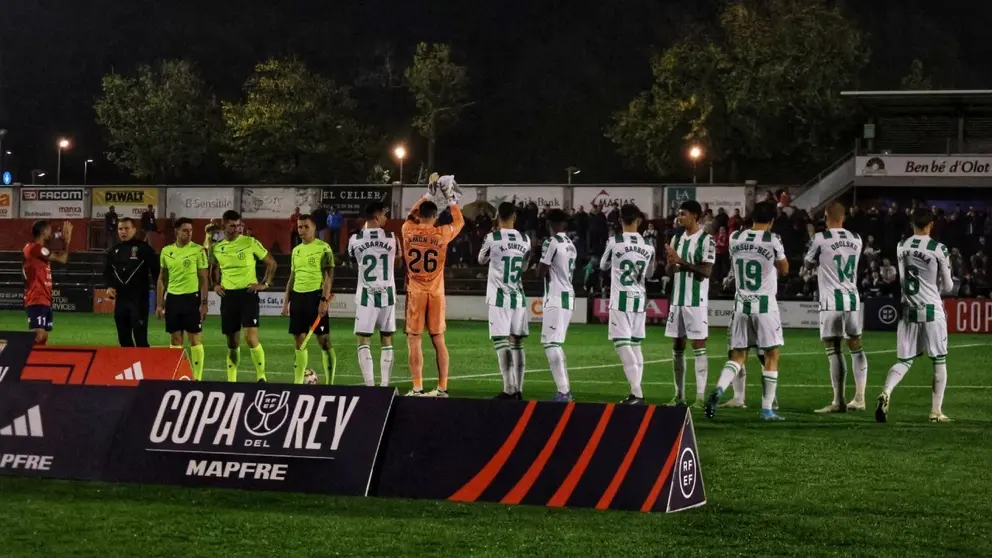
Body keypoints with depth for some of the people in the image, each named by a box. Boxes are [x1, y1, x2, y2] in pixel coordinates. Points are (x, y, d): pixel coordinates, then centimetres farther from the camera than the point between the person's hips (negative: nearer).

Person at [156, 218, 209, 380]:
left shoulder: (198, 250, -5)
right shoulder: (166, 251, 7)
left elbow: (204, 279, -4)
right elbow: (162, 279, 13)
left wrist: (203, 303, -11)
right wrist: (159, 304, 9)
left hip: (191, 298, -4)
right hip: (172, 298, 4)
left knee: (195, 339, -2)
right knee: (175, 339, 8)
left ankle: (196, 377, 3)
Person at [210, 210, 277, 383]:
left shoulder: (250, 243, -4)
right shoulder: (217, 248, 7)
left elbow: (271, 262, 3)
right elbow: (214, 269, 26)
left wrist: (265, 283, -3)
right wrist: (215, 284, 10)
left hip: (248, 293, -4)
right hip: (228, 296, 4)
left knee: (251, 338, -16)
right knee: (232, 343, 8)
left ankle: (261, 376, -3)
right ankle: (231, 380, 17)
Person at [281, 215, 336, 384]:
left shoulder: (323, 248, -5)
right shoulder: (296, 250, 16)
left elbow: (329, 276, -10)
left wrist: (324, 300, -18)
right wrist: (286, 301, 16)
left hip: (315, 295, -7)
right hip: (298, 296, 7)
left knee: (324, 341, -5)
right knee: (299, 342, 8)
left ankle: (329, 382, -3)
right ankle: (298, 382, 13)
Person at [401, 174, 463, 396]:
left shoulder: (408, 231, -3)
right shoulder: (441, 234, -5)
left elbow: (411, 215, 21)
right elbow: (459, 221, 16)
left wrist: (428, 193, 28)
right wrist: (450, 198, 24)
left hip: (416, 292, -1)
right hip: (436, 292, 1)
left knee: (414, 340, 0)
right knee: (438, 339, 6)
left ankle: (417, 388, -5)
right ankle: (442, 388, 6)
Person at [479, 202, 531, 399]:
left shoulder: (492, 238, -10)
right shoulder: (525, 240, 4)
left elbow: (481, 260, 9)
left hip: (500, 297, -4)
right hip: (518, 296, 4)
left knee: (501, 342, -4)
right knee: (517, 342, 10)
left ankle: (509, 389, -10)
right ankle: (518, 389, 9)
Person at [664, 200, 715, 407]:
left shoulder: (706, 240, -7)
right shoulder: (677, 239, 13)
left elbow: (706, 271, -15)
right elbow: (669, 272, 14)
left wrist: (680, 261, -19)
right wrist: (670, 262, -8)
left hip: (696, 301, -6)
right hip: (677, 299, 6)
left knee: (698, 347, -5)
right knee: (677, 347, 7)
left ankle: (700, 396, -5)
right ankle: (679, 395, 13)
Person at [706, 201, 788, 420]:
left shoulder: (735, 238, 1)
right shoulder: (773, 240, -11)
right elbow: (784, 270, 6)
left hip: (741, 304, 4)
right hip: (765, 305, -4)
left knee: (738, 355, 11)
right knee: (771, 355, 7)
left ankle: (718, 390, -14)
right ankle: (767, 409, 6)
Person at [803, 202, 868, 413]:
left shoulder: (821, 238, -9)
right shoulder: (856, 239, 8)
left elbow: (809, 263, 6)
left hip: (832, 301, -5)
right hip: (852, 298, 5)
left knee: (834, 350, -4)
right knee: (856, 347, 14)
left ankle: (839, 401, -8)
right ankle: (859, 398, 16)